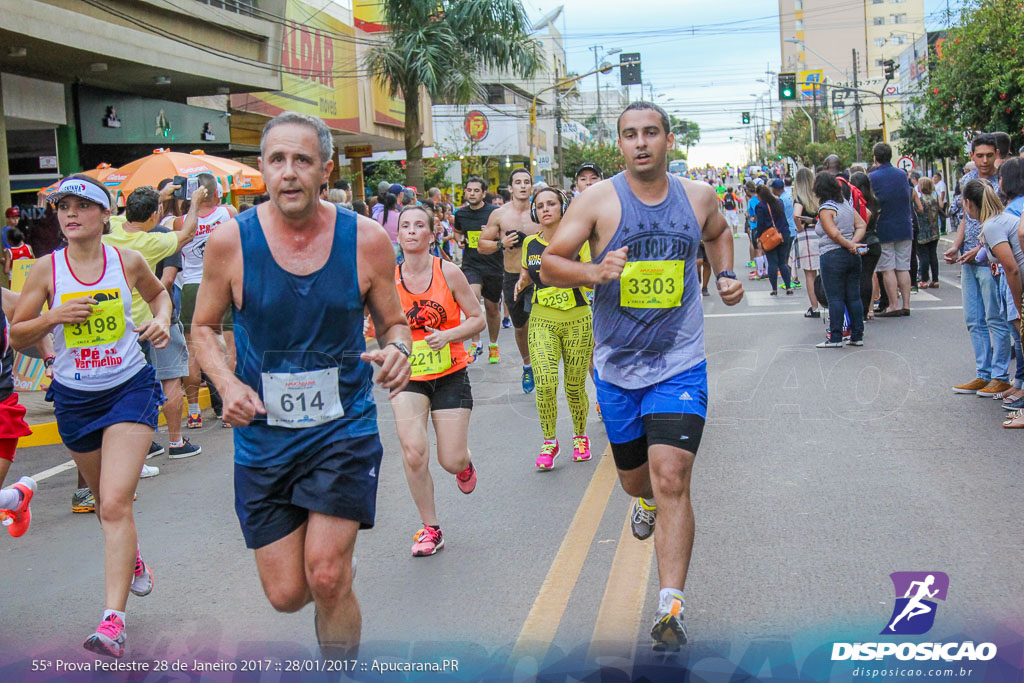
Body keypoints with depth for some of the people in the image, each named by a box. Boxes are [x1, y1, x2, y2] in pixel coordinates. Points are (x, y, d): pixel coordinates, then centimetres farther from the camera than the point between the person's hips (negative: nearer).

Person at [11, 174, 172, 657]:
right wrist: (54, 317, -16)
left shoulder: (128, 262, -4)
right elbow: (16, 335, 1)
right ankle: (133, 560, 50)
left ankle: (113, 619, -17)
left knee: (115, 503, -15)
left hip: (130, 388, -2)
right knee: (107, 501, 19)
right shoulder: (47, 269, -5)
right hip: (74, 397, 2)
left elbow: (158, 293, 18)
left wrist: (161, 320, -2)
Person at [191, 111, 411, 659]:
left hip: (344, 427, -1)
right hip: (263, 434, 1)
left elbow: (393, 323, 6)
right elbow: (204, 328, 6)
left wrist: (397, 351, -18)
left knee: (327, 577, -11)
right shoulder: (231, 241, -8)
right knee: (286, 593, 4)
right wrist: (226, 383, -13)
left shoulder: (366, 239, -7)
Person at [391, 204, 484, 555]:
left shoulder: (448, 272, -6)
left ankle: (465, 463, 39)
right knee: (413, 453, -16)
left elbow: (478, 319, -2)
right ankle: (430, 529, 3)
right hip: (407, 377, 1)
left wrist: (447, 335, -18)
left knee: (452, 461, -2)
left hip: (450, 374, -1)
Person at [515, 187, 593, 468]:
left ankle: (580, 437, 29)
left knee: (575, 387, 3)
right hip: (542, 320, 2)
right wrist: (523, 281, 4)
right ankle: (549, 442, 3)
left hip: (577, 319, -2)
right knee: (545, 383, -15)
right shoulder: (530, 244, 6)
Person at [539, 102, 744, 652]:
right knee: (635, 478, 18)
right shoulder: (597, 200, -7)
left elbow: (717, 234, 26)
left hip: (680, 364, -1)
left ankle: (670, 610, -10)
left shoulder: (698, 198, 2)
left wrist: (724, 275, 8)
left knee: (671, 481, -15)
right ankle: (646, 501, 58)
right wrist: (594, 271, -24)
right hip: (617, 365, 1)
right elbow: (549, 265, -6)